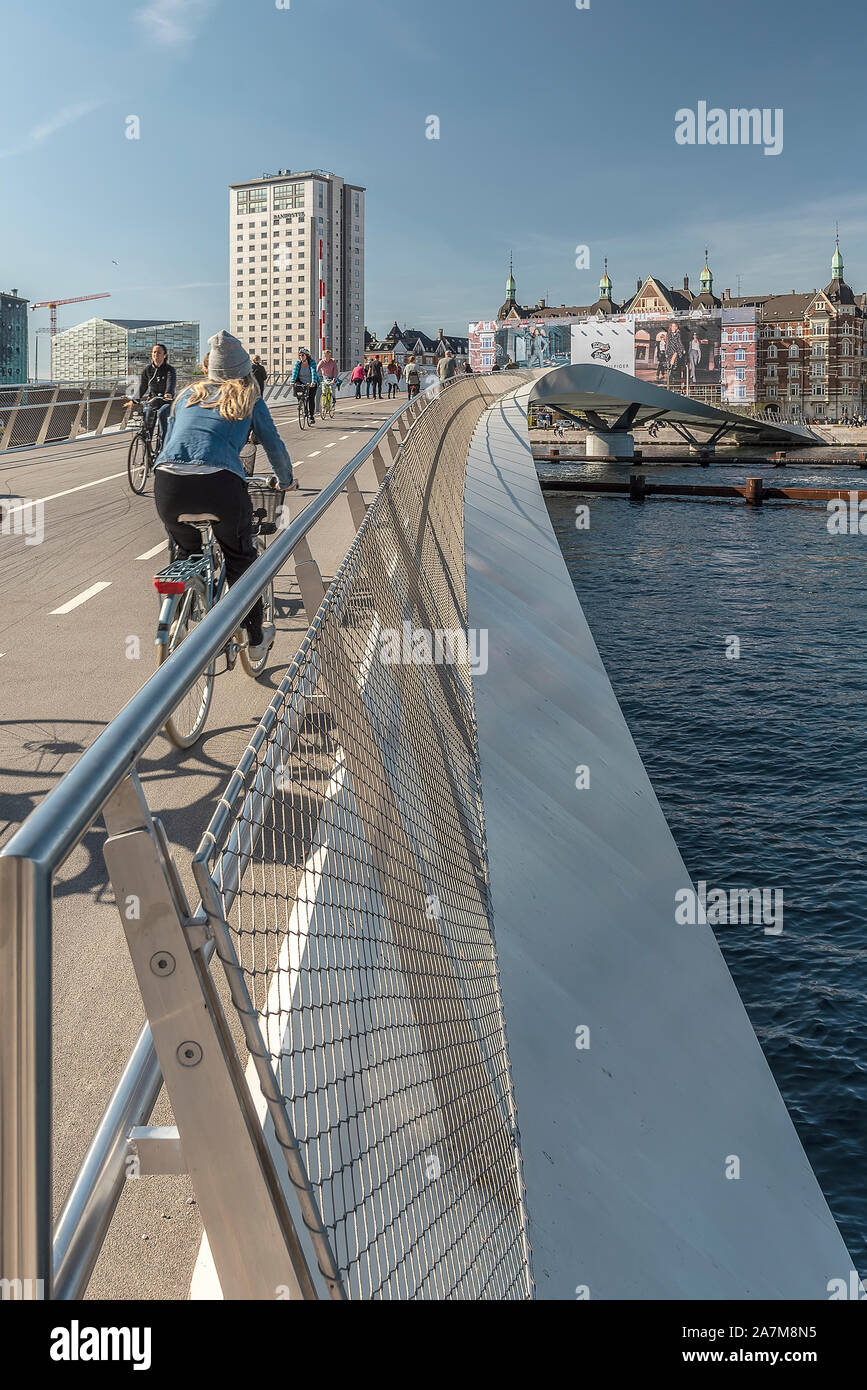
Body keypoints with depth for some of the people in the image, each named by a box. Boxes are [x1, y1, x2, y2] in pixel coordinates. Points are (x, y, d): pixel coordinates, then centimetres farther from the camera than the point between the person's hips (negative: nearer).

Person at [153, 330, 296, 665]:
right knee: (241, 559, 18)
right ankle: (256, 639, 26)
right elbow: (274, 446, 24)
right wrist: (286, 480, 42)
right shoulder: (249, 400, 18)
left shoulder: (188, 395, 27)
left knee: (187, 554, 28)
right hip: (220, 484, -3)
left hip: (168, 482, 3)